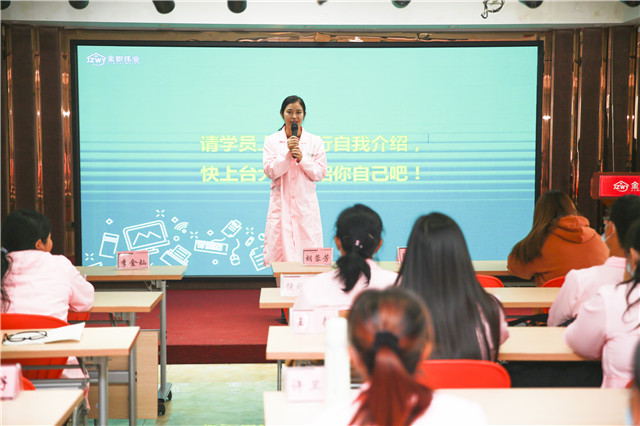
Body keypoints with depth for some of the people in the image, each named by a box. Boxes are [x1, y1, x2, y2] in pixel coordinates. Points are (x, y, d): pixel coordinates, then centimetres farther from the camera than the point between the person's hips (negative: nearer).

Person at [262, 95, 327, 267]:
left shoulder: (315, 142, 7)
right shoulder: (271, 141, 7)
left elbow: (320, 174, 3)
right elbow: (270, 172, -2)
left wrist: (302, 158, -11)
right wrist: (287, 152, -13)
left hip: (306, 204, 0)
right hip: (281, 203, 0)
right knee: (278, 249, -4)